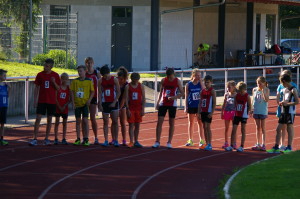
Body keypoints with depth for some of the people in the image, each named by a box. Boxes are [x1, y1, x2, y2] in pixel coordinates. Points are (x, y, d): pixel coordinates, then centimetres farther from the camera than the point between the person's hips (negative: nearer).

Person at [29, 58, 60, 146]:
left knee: (49, 119, 6)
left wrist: (54, 82, -17)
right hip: (41, 100, -1)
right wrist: (35, 100, -1)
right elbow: (37, 88, 4)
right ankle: (34, 139, -8)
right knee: (38, 118, -8)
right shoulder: (40, 75, 0)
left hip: (52, 101, 1)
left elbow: (58, 89, 2)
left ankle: (46, 139, 15)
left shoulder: (55, 75, 0)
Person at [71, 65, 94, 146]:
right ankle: (78, 139, 14)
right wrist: (73, 102, -2)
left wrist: (89, 100, -10)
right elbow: (72, 92, 6)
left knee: (85, 120, -7)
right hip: (77, 104, 2)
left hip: (85, 103, -2)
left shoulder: (89, 81, 0)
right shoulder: (75, 81, 4)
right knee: (78, 121, 7)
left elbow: (92, 92, 3)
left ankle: (86, 139, -3)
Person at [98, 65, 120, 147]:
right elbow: (100, 93, 2)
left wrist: (114, 102, -11)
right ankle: (106, 141, 5)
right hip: (104, 103, 2)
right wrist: (100, 104, -5)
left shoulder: (114, 80, -4)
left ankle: (115, 140, 0)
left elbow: (118, 92, -3)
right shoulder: (100, 81, 1)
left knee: (115, 121, -5)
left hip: (113, 103, -2)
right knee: (105, 122, 2)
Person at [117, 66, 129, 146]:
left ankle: (124, 140, 5)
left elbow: (124, 98, -14)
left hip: (122, 104, -2)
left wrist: (120, 108, -16)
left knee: (123, 123, 2)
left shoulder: (126, 85, -14)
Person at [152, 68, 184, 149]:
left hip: (172, 104, -2)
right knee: (159, 122, -5)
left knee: (171, 123, 3)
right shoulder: (163, 80, 2)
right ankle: (157, 142, 0)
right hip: (163, 103, 2)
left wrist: (174, 97, -20)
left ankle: (169, 142, 10)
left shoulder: (177, 81, -5)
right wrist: (158, 102, 8)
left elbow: (182, 93, -4)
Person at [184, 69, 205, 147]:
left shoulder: (201, 84, 1)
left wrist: (201, 81, -13)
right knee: (191, 123, 7)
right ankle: (190, 140, 15)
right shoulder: (188, 85, -1)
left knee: (200, 123, 1)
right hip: (191, 106, 0)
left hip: (199, 106, 0)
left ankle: (201, 140, 4)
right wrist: (186, 107, -2)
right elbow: (186, 96, 2)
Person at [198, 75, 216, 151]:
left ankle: (210, 145, -8)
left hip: (208, 112, -7)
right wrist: (199, 112, 11)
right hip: (203, 111, 7)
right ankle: (207, 144, 16)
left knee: (207, 127, -10)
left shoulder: (212, 91, -6)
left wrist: (212, 112, -17)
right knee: (204, 128, 9)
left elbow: (214, 103, -10)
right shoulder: (202, 91, 13)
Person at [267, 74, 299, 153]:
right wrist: (282, 103, 4)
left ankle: (289, 147, 7)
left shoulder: (293, 90, -10)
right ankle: (276, 147, 10)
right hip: (283, 112, 8)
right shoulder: (284, 90, 13)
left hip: (290, 112, -8)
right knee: (278, 129, 6)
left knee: (290, 128, 0)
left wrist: (287, 104, -18)